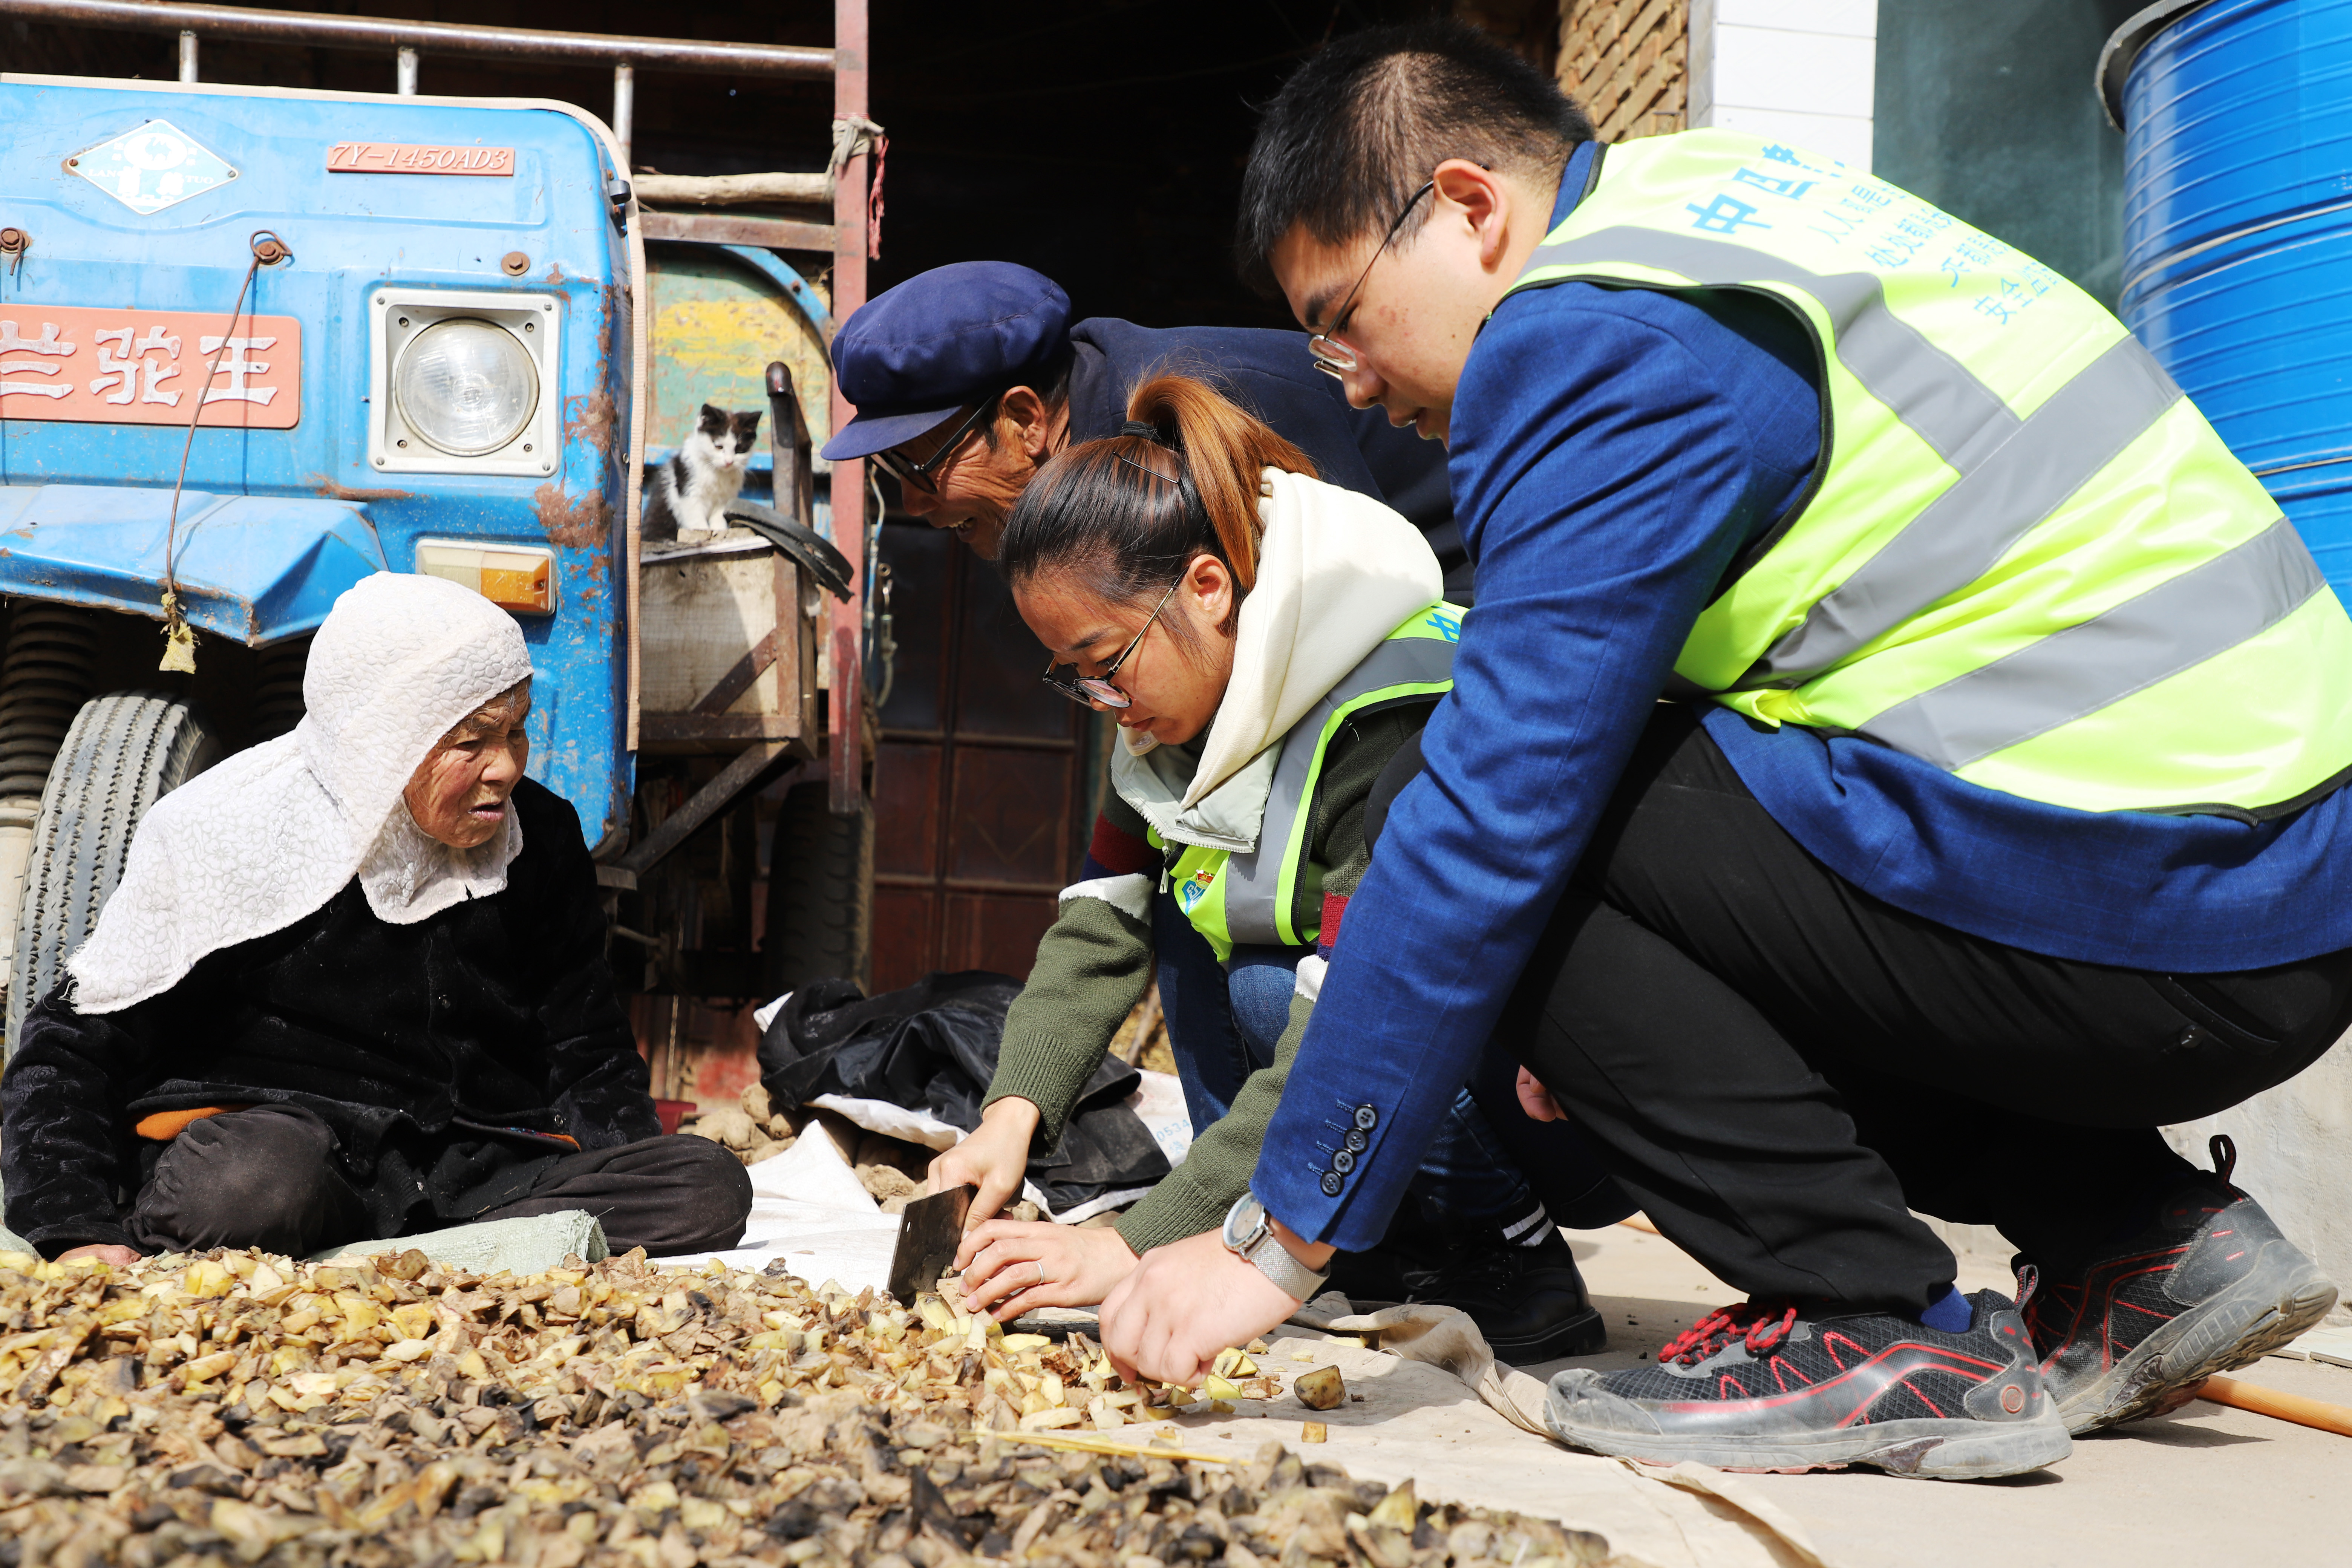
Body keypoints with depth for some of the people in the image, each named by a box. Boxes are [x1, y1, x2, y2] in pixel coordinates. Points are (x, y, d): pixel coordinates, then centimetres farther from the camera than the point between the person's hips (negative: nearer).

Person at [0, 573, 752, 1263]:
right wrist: (79, 1233, -17)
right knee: (256, 1182, -43)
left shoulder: (541, 836, 8)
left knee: (710, 1188, -23)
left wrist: (633, 1195, -1)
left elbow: (589, 1058, 17)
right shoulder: (234, 835, -4)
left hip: (478, 1170, 6)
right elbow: (71, 1045, -1)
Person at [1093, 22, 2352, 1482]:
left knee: (1521, 827, -9)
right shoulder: (1714, 198, 16)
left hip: (2145, 907, -10)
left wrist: (1281, 1235, -10)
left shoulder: (1603, 335, -13)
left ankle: (1883, 1334, -3)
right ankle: (2139, 1240, 16)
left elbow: (1496, 811, -17)